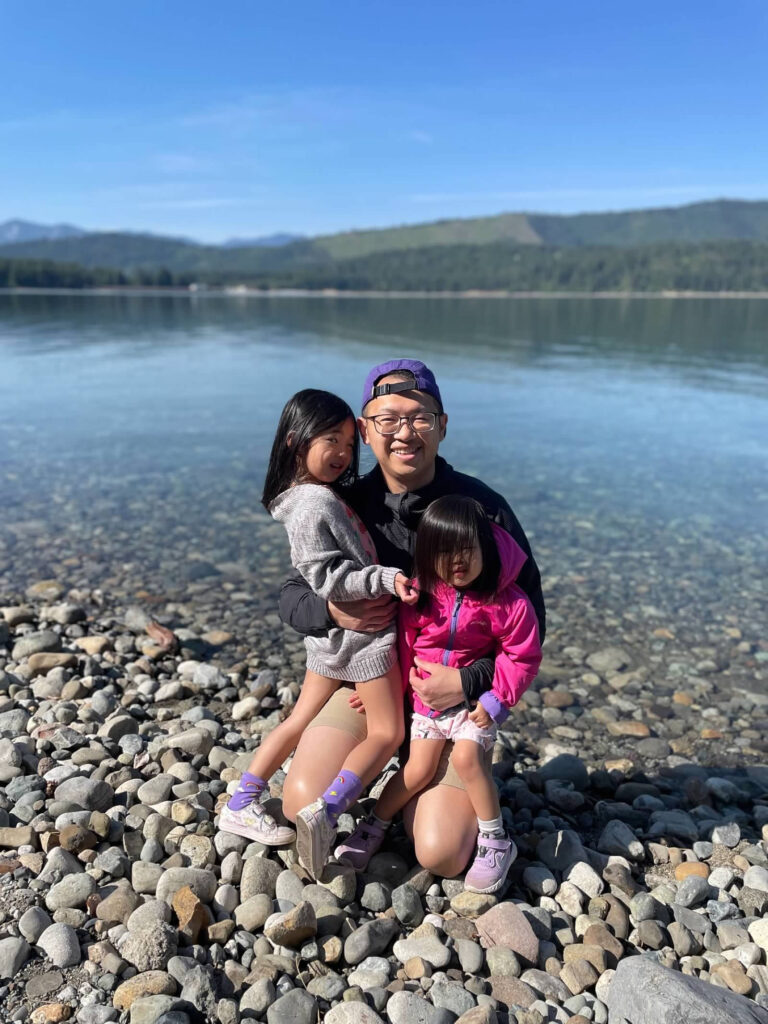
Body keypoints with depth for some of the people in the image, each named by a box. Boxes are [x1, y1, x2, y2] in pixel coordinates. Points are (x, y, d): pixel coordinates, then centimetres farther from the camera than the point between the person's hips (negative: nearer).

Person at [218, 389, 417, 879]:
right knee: (387, 732, 4)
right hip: (364, 631, -9)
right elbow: (327, 577, -24)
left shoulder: (303, 497, 8)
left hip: (332, 633, 9)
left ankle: (241, 806, 26)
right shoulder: (317, 503, -21)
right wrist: (388, 579, -28)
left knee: (302, 720, 18)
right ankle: (325, 812, -6)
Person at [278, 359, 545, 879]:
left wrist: (468, 681, -21)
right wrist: (332, 611, -22)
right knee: (305, 805, -15)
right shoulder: (346, 505, -6)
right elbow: (293, 596, 1)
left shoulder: (484, 507, -13)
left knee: (443, 855, -11)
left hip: (457, 693, -1)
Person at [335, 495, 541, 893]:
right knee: (418, 769, 0)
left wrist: (496, 700, -16)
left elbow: (523, 655, -10)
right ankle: (374, 827, 22)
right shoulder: (421, 595, -10)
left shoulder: (507, 601, -18)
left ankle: (496, 841, 0)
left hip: (474, 699, -2)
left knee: (467, 757, -20)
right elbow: (403, 645, 1)